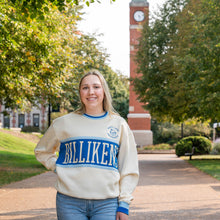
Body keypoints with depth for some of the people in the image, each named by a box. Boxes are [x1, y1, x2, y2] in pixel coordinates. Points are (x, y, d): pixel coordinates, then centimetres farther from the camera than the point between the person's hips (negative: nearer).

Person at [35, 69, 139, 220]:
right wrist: (57, 167, 6)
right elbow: (42, 151, 22)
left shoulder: (119, 124, 8)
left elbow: (128, 169, 9)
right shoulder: (64, 123, 6)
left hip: (107, 204, 0)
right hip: (70, 203, 0)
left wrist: (124, 204, 2)